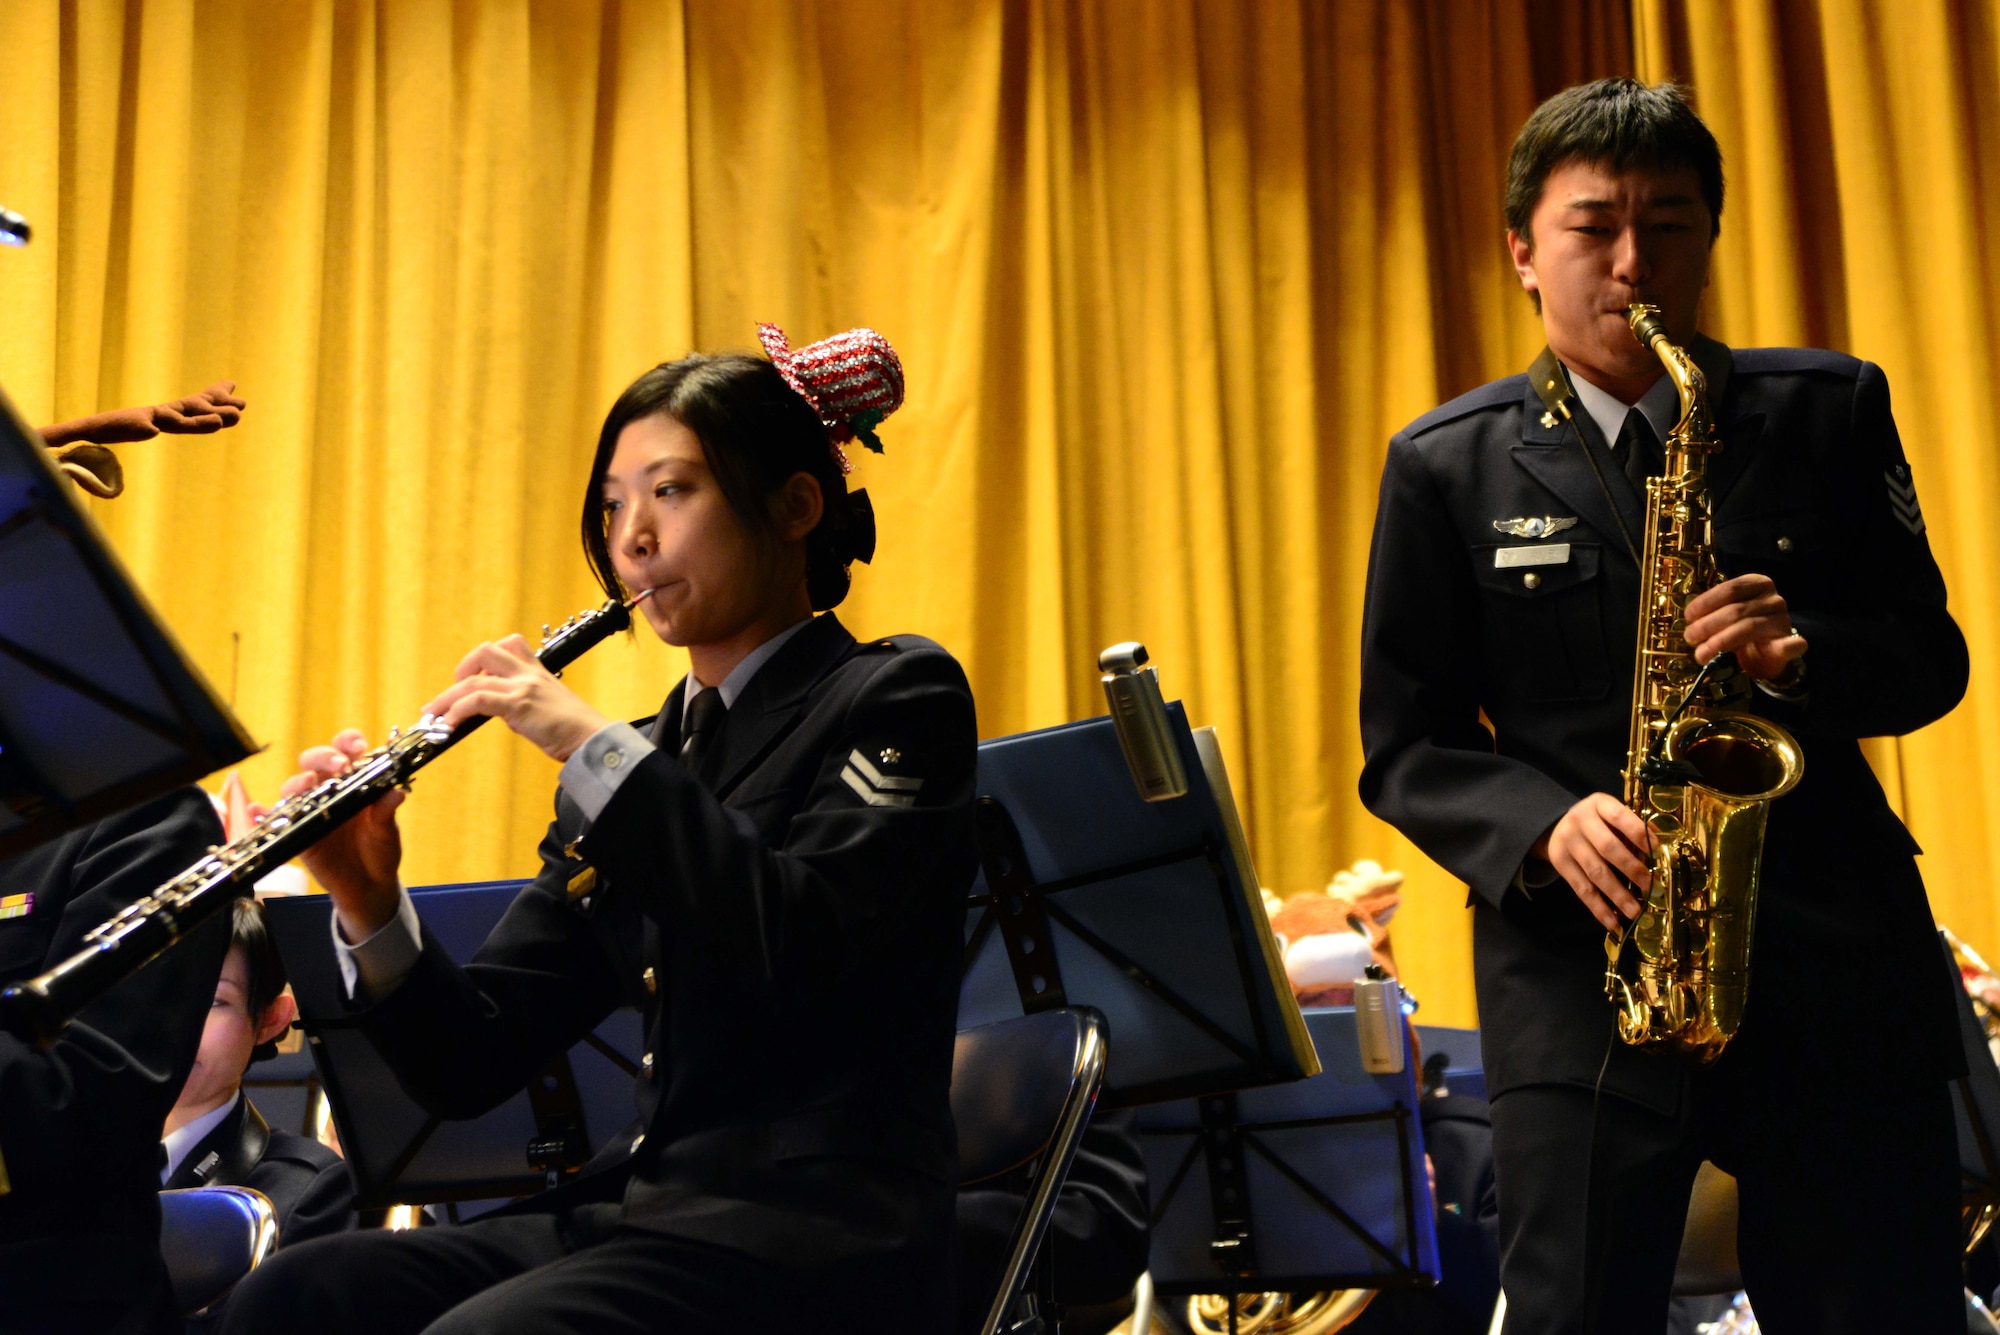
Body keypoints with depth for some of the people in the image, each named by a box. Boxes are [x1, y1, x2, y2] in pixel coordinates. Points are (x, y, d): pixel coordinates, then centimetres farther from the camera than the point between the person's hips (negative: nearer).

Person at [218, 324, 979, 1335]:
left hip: (814, 1239, -6)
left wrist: (593, 745, -15)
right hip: (638, 1212, 6)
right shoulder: (639, 759, 18)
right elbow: (468, 1067, 12)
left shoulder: (897, 698, 0)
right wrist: (368, 905, -6)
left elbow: (803, 947, -20)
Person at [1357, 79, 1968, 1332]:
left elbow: (1930, 659, 8)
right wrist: (1546, 826, -15)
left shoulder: (1827, 412, 8)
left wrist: (1803, 657, -14)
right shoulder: (1446, 465, 5)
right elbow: (1406, 748, 5)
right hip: (1580, 959, -1)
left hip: (1835, 954, 1)